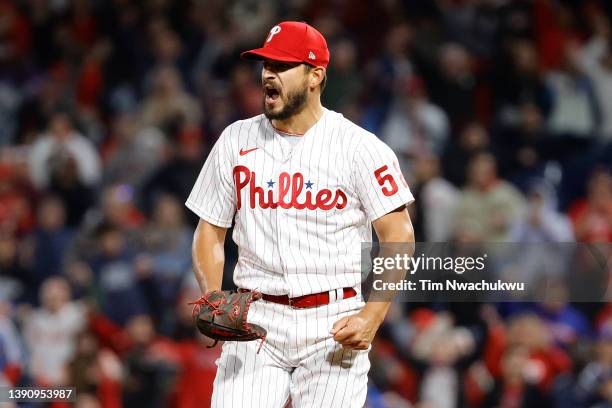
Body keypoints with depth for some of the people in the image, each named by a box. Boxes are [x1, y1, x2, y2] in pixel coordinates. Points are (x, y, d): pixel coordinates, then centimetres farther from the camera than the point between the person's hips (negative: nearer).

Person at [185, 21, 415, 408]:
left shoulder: (360, 147, -2)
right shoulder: (237, 140, 8)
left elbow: (399, 236, -3)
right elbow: (210, 231, 13)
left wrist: (372, 315, -16)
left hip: (335, 324, -2)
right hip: (257, 322, 2)